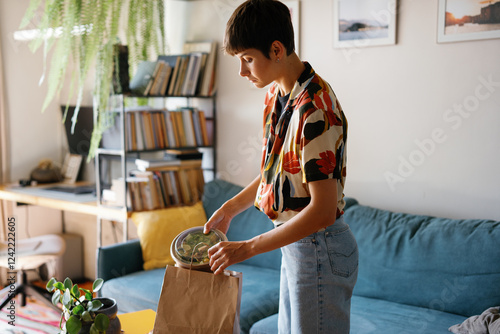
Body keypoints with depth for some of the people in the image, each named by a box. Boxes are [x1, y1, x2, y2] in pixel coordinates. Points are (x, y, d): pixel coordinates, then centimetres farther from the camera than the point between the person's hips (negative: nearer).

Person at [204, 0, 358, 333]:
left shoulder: (314, 109, -25)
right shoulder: (276, 94, 5)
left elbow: (323, 210, -28)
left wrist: (247, 248, -24)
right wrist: (229, 208, 13)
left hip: (319, 249, -9)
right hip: (295, 243, 9)